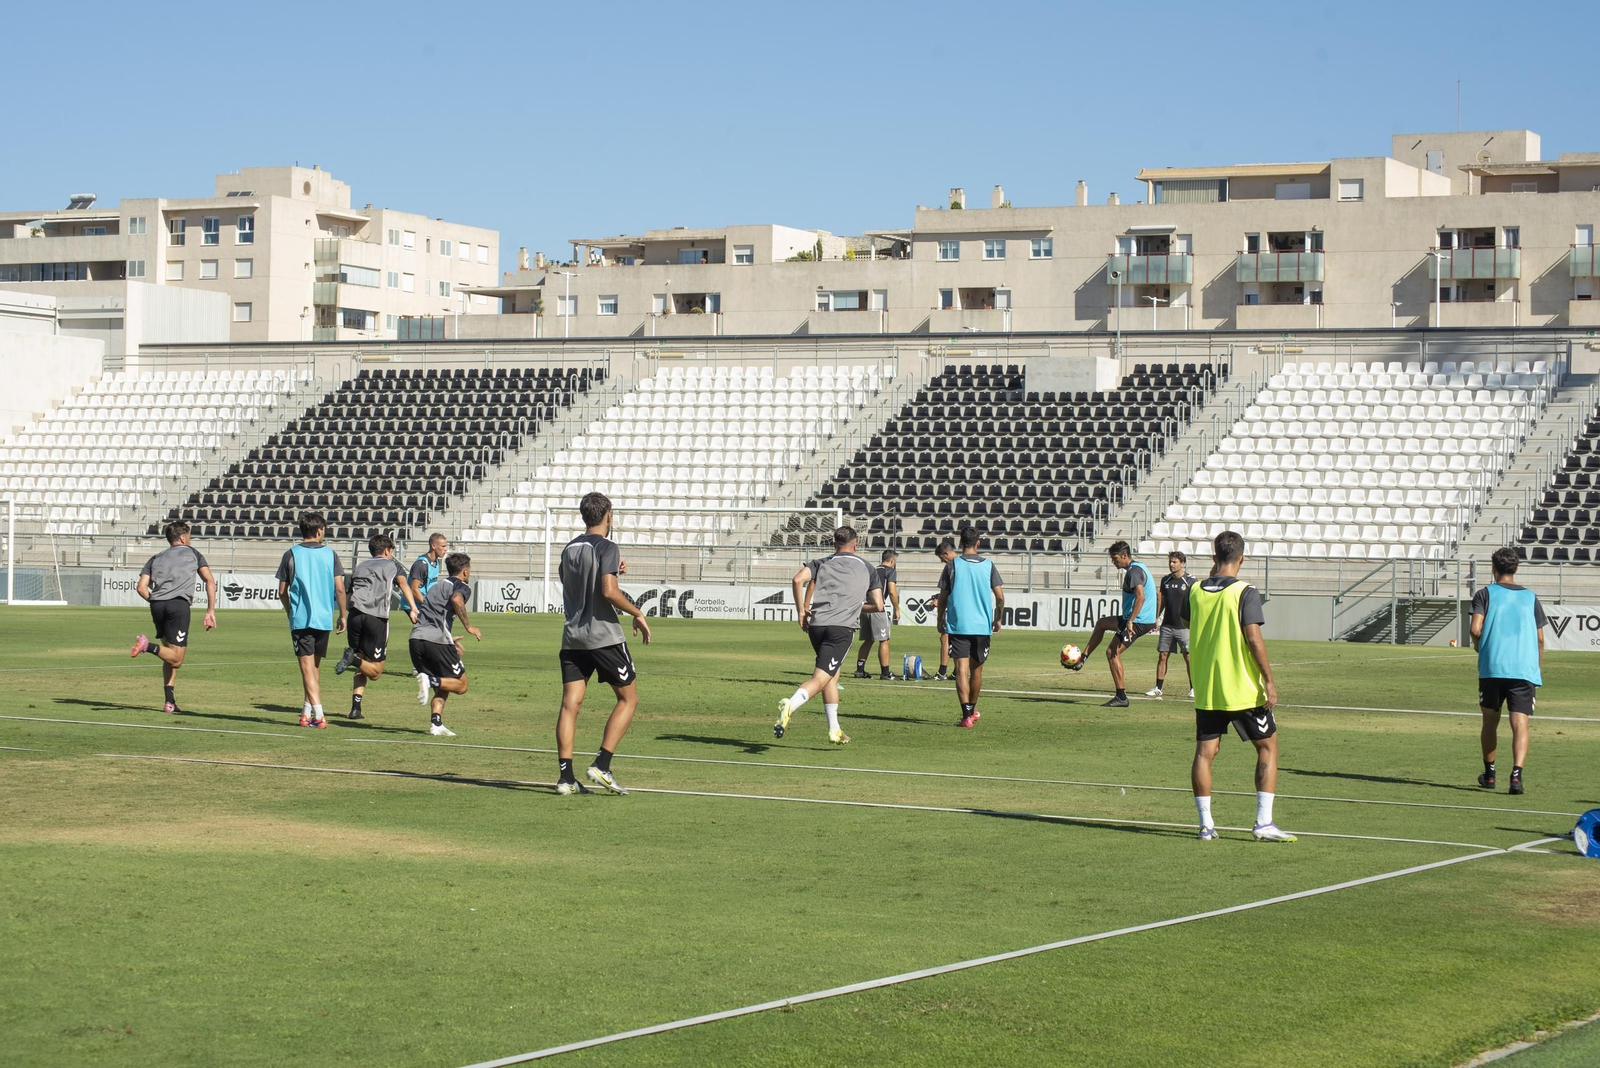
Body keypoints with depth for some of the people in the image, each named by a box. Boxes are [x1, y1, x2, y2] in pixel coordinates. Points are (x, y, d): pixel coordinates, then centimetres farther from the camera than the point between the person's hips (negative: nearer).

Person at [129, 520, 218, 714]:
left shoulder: (156, 558, 24)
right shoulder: (192, 553, 19)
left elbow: (142, 588, 10)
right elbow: (210, 581, 9)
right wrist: (211, 611, 8)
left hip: (157, 605, 4)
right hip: (179, 604, -4)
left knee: (170, 655, 17)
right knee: (176, 659, -5)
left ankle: (170, 702, 8)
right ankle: (148, 645, -31)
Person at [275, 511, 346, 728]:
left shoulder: (291, 555, 0)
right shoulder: (330, 554, 3)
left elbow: (282, 591, 3)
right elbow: (340, 589, 0)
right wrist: (342, 615, 12)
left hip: (300, 619, -2)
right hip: (324, 618, 2)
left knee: (307, 666, -4)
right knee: (315, 665, 17)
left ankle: (318, 714, -15)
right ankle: (308, 710, 19)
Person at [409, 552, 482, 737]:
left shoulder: (438, 586, 29)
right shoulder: (462, 586, 5)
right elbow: (456, 599, -19)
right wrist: (468, 626, -13)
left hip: (416, 637, 7)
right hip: (438, 640, -7)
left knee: (442, 688, 18)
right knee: (461, 685, 5)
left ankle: (436, 725, 0)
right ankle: (431, 681, -19)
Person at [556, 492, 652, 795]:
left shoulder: (569, 549, 14)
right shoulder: (606, 547, -8)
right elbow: (609, 591, -19)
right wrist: (638, 614, -7)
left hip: (572, 638, 6)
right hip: (604, 636, -6)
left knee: (570, 704, 1)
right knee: (628, 698, 6)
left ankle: (565, 776, -5)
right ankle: (601, 765, -5)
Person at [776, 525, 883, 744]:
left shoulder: (822, 563, 17)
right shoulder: (868, 569, 16)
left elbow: (798, 580, -3)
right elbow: (878, 606, 12)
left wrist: (801, 610, 6)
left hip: (816, 624, 3)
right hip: (843, 627, -3)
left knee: (833, 675, 22)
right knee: (820, 679, -10)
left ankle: (834, 729, 22)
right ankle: (790, 705, -39)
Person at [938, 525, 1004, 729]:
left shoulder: (952, 565, -1)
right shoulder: (988, 565, 3)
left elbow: (943, 597, 1)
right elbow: (1000, 597, 2)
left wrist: (941, 620, 16)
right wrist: (998, 620, 17)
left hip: (958, 625, -2)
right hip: (982, 625, 2)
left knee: (961, 670, -6)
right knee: (976, 670, 17)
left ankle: (967, 715, -18)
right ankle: (972, 710, 35)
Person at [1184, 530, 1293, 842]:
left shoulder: (1196, 591, 2)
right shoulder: (1245, 593, -12)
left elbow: (1185, 621, 22)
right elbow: (1253, 637, -18)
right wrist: (1269, 679, -14)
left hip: (1205, 689, 4)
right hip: (1243, 689, -4)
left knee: (1204, 752, 7)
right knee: (1267, 747, 9)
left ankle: (1205, 824, 4)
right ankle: (1264, 822, 2)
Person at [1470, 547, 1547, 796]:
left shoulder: (1485, 594, 4)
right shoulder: (1530, 597, 11)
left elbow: (1476, 629, -9)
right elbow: (1540, 638, 11)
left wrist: (1479, 645, 13)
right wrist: (1539, 668, 22)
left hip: (1492, 667, -1)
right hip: (1525, 669, 1)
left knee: (1490, 721, 16)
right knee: (1520, 724, -6)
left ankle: (1489, 774, 25)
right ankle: (1516, 774, -24)